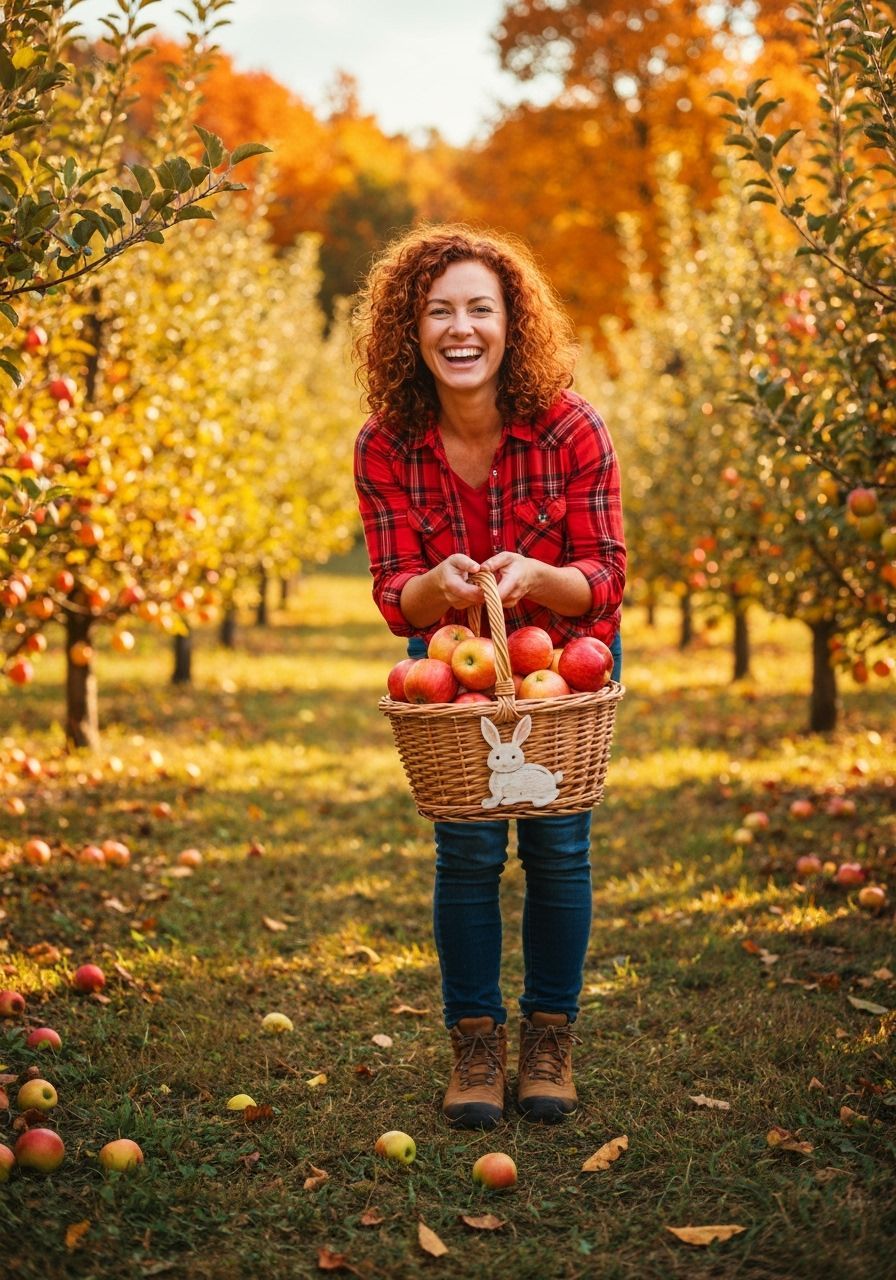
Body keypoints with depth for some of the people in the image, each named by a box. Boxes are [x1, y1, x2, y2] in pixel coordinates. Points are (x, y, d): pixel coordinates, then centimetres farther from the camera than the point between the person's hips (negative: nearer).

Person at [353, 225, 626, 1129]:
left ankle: (550, 1038, 15)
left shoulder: (570, 430, -23)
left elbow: (604, 578, -19)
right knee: (466, 845, -7)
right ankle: (476, 1043, 9)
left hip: (566, 655, -1)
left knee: (557, 842, -4)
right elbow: (395, 595, -16)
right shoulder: (385, 448, -19)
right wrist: (436, 588, -40)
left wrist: (532, 576, -40)